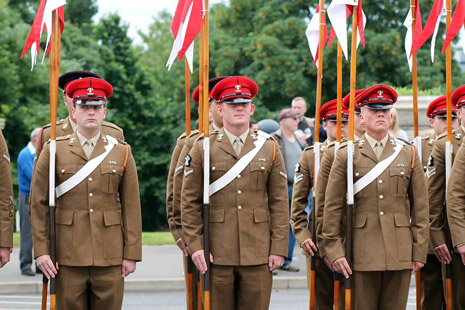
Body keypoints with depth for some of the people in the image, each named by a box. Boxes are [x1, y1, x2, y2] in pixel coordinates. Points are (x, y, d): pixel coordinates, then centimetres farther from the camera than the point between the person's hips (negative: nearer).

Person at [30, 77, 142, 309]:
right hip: (68, 257, -1)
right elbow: (38, 205, 4)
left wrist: (131, 254, 1)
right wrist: (41, 251, -3)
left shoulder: (122, 153, 8)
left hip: (110, 257, 1)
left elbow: (132, 207, 6)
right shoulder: (54, 151, 5)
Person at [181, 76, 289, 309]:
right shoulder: (202, 148, 3)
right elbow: (190, 202, 3)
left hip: (258, 254, 1)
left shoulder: (269, 149, 7)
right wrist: (195, 245, -5)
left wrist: (279, 248, -1)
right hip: (216, 255, -1)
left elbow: (279, 203, 6)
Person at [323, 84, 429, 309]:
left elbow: (420, 207, 8)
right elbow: (332, 206, 2)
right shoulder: (347, 155, 3)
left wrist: (420, 250, 2)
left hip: (400, 253, 2)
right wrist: (334, 250, -4)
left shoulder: (408, 153, 8)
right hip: (362, 253, -1)